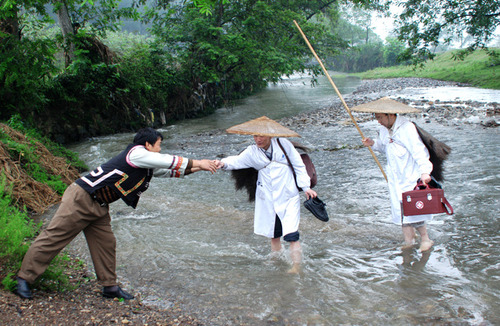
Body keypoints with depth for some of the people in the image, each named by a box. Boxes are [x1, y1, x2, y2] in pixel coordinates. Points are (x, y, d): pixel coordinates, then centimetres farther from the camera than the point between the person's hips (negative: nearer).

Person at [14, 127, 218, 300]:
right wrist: (197, 163, -10)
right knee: (54, 237, -4)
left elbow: (172, 171, 15)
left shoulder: (148, 167, 12)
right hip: (81, 198, -10)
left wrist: (199, 168, 7)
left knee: (106, 244, 9)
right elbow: (168, 161, -18)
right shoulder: (137, 152, -15)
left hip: (98, 207, 10)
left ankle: (110, 287, 19)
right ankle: (24, 279, 7)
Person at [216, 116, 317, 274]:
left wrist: (306, 187, -1)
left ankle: (296, 268, -1)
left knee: (292, 235, -12)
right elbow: (237, 160, -18)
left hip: (288, 197, -3)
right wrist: (224, 163, -39)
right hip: (267, 200, 3)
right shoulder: (252, 152, -2)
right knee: (274, 235, 16)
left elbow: (299, 165, 0)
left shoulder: (283, 144, -7)